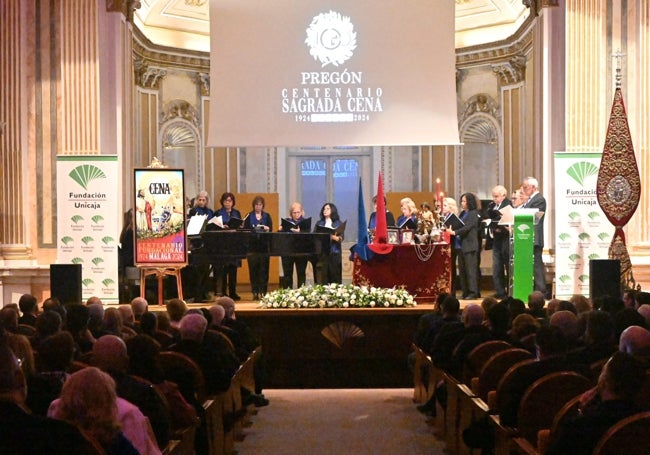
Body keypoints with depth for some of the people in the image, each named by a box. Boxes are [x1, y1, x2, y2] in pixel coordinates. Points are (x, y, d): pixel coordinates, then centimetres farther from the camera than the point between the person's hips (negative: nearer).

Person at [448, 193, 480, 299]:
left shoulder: (474, 214, -6)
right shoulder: (462, 213, 17)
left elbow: (467, 227, -16)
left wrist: (454, 232, -23)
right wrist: (451, 229, -1)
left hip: (470, 245, -8)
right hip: (461, 245, 8)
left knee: (470, 269, -7)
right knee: (462, 270, 8)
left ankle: (473, 292, -5)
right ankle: (465, 292, 12)